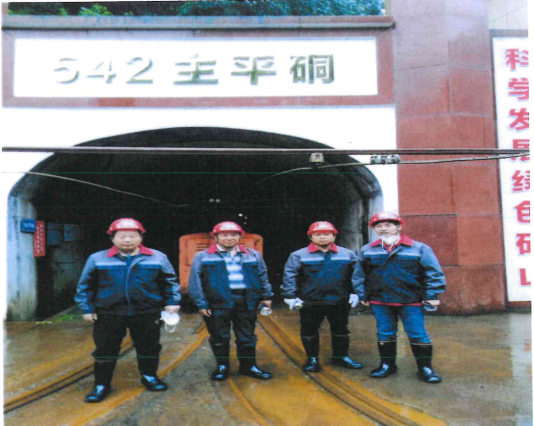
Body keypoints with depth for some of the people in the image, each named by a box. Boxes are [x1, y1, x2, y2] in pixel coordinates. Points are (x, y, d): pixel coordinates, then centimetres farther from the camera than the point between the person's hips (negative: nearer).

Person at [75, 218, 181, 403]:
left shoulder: (157, 257, 1)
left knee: (149, 348, 13)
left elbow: (170, 281, 10)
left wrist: (172, 302, 1)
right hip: (108, 314, 0)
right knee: (105, 351, 8)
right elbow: (85, 286, 8)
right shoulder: (97, 259, 1)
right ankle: (101, 385, 26)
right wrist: (87, 308, 3)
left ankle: (149, 376, 36)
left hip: (146, 314, 1)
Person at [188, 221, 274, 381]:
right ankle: (222, 367, 27)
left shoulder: (253, 255, 11)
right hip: (218, 302, -2)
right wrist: (201, 304, -7)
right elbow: (195, 281, -2)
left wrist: (266, 296, 8)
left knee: (247, 337, 11)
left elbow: (262, 277, 15)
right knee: (219, 338, 8)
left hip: (246, 301, 2)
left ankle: (248, 366, 27)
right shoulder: (203, 257, 2)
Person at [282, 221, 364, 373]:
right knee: (309, 331, 9)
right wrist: (290, 296, -11)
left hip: (339, 301, 2)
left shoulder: (347, 254, 1)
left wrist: (356, 293, -5)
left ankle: (340, 357, 34)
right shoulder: (299, 256, -4)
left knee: (341, 330, 15)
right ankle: (312, 359, 27)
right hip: (310, 302, -1)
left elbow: (356, 275, 3)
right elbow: (289, 276, -6)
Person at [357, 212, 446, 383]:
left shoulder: (418, 248, -5)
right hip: (380, 301, 3)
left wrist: (431, 295, -8)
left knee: (417, 334, 3)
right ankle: (387, 365, 30)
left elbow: (433, 273, -4)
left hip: (410, 301, -3)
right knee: (385, 334, 13)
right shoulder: (367, 250, 4)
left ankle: (425, 367, 19)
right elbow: (361, 274, 12)